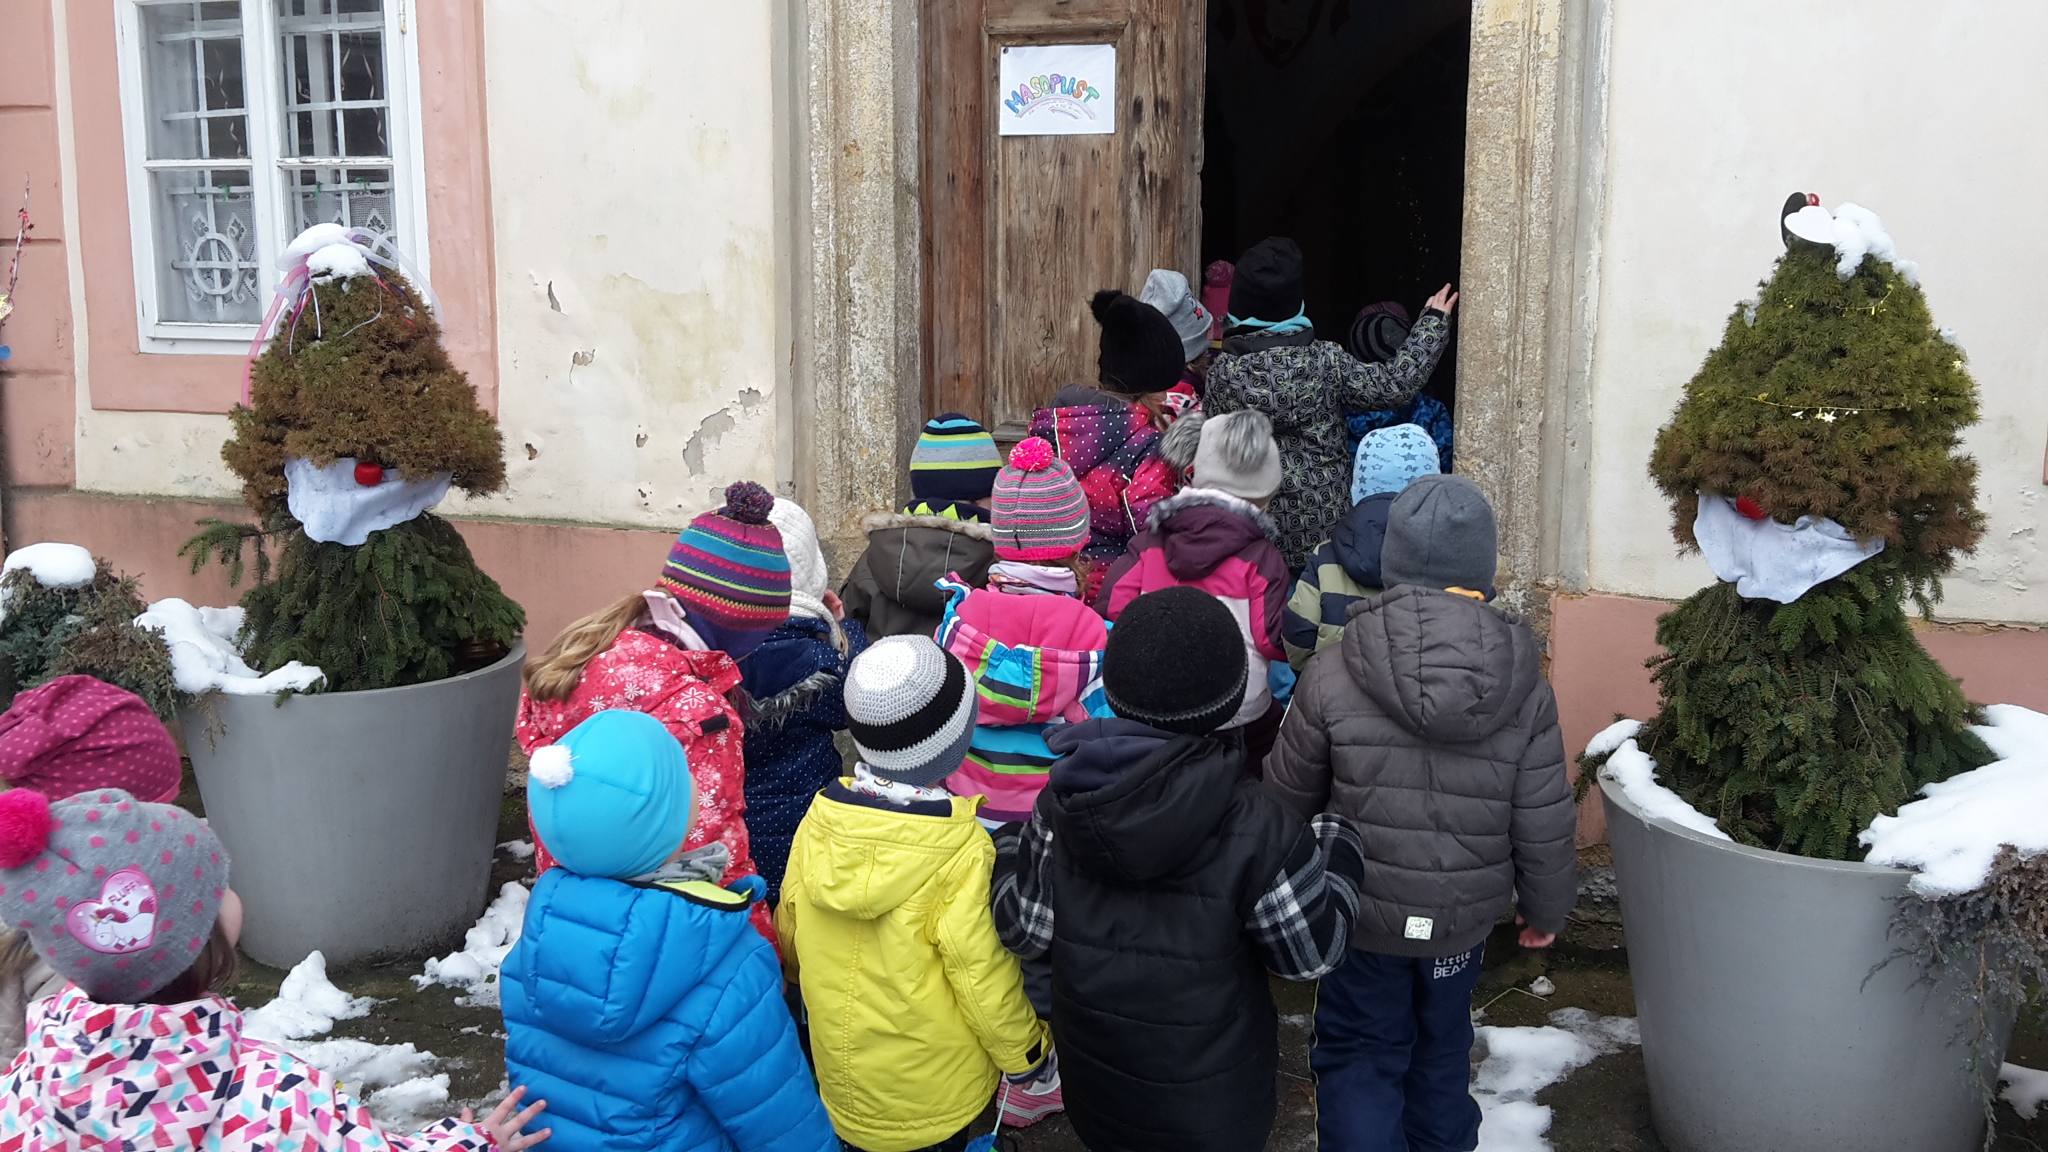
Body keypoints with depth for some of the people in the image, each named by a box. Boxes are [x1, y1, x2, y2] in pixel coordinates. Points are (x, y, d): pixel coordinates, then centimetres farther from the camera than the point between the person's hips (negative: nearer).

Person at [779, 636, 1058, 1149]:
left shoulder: (820, 820, -13)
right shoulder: (960, 852, -26)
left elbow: (789, 934, 1)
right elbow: (985, 977, -20)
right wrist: (1025, 1057, -3)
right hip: (937, 1094, -3)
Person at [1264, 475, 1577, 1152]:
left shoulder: (1329, 678, -19)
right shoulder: (1526, 690, -13)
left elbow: (1288, 799, -6)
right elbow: (1545, 825, -7)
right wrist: (1546, 907, 11)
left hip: (1361, 916, -2)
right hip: (1464, 917, 3)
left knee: (1358, 1057, 14)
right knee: (1442, 1045, 26)